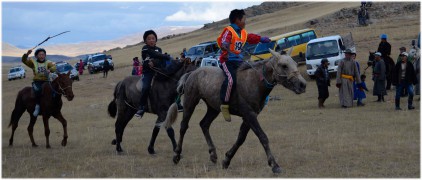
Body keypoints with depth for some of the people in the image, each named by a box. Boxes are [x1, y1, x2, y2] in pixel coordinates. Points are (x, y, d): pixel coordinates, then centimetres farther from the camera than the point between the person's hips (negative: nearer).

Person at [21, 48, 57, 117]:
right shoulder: (33, 62, 10)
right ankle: (37, 106, -25)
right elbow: (24, 60, -1)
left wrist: (50, 70, -31)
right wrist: (27, 54, -20)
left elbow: (54, 67, -8)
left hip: (46, 81, 2)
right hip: (37, 82, -2)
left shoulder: (48, 63, 10)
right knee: (38, 90, -34)